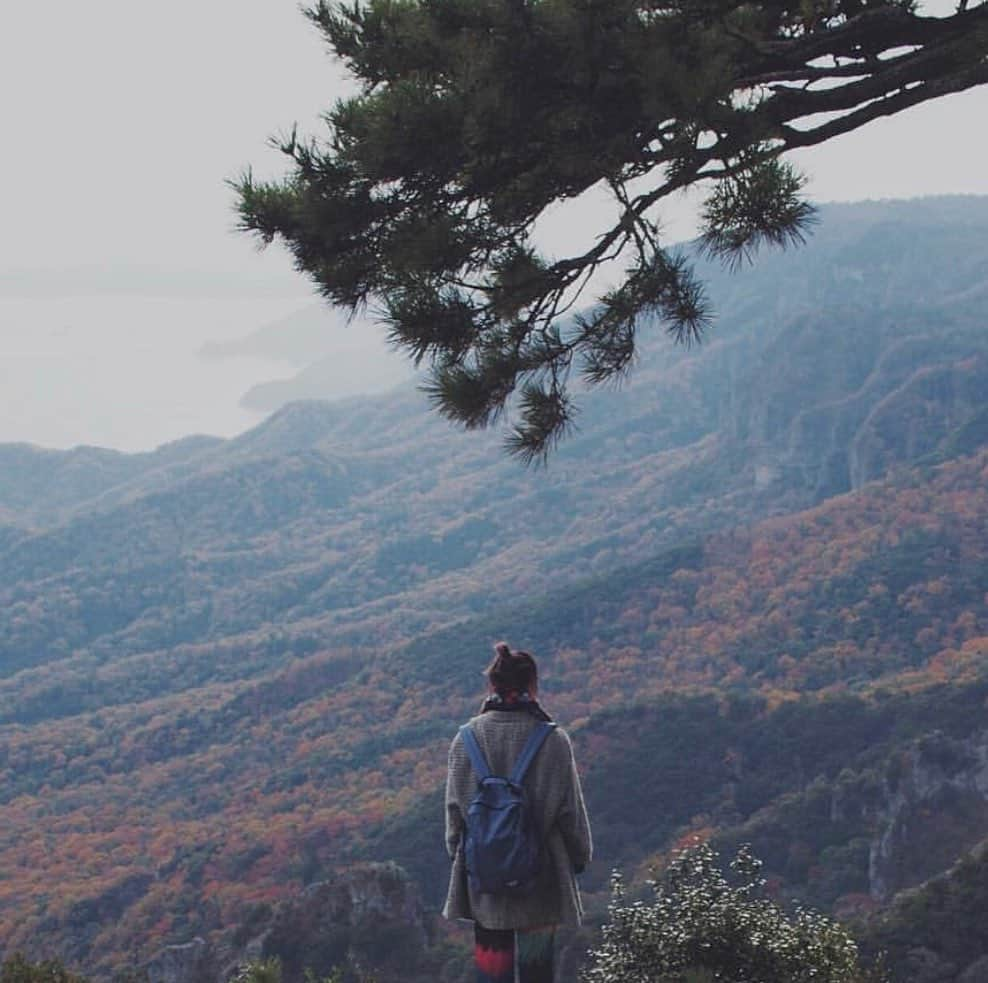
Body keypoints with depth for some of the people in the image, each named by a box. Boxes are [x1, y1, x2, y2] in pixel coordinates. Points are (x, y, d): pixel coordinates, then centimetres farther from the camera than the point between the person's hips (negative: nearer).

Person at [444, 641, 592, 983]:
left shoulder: (467, 739, -6)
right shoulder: (553, 740, -11)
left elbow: (454, 807, 1)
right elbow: (571, 809, -4)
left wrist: (456, 851, 16)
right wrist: (580, 856, 11)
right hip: (540, 878, -1)